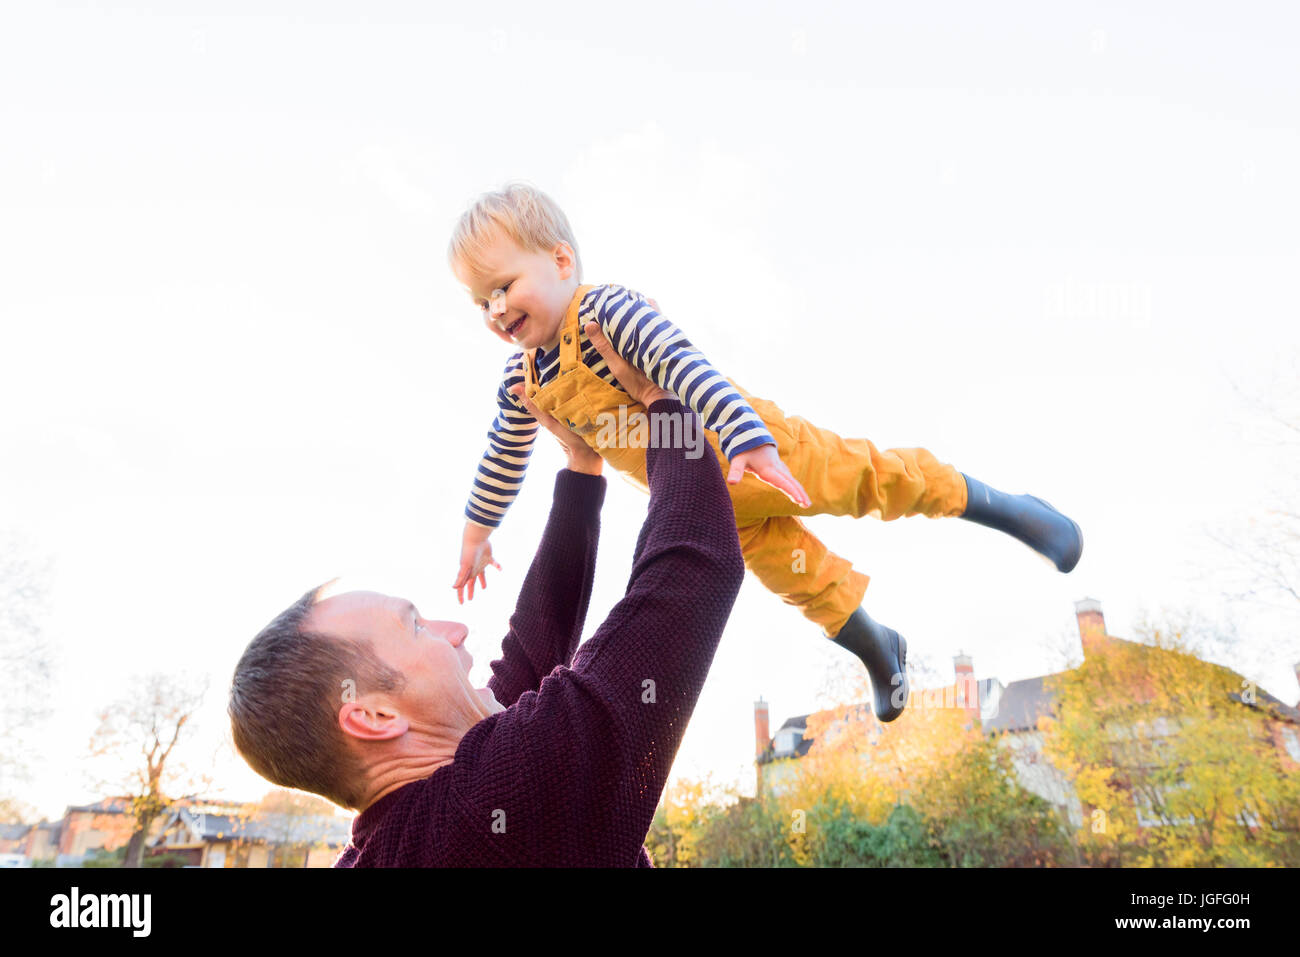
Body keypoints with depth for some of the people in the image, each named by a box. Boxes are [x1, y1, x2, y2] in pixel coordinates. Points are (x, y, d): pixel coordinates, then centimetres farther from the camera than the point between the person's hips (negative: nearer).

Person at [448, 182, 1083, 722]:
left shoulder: (608, 312, -25)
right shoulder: (523, 383, -3)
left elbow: (686, 368, -35)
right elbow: (503, 457, 12)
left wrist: (747, 441, -46)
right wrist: (478, 530, 20)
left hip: (756, 450, -6)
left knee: (855, 478, -3)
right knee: (788, 570, 11)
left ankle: (1000, 506, 16)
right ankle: (875, 649, 30)